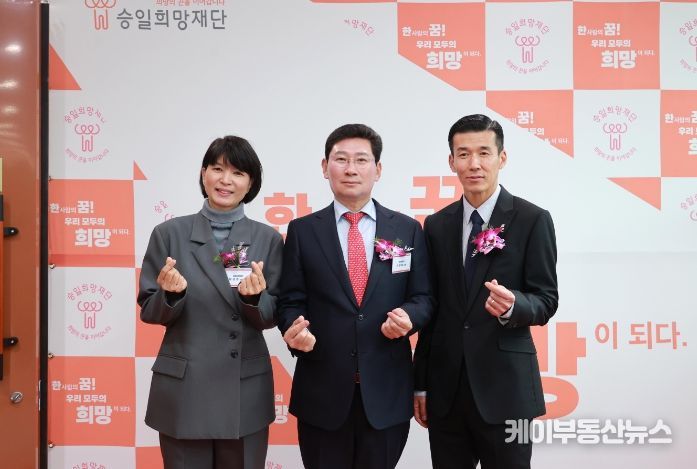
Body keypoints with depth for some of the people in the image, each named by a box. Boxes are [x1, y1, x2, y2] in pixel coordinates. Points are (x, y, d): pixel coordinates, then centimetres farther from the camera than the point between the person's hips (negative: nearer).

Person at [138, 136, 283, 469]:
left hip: (246, 391, 1)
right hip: (182, 391, 0)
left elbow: (271, 317, 2)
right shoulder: (169, 233, 0)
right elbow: (149, 312, 2)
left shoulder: (268, 239, 1)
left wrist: (255, 296, -19)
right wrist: (171, 293, -18)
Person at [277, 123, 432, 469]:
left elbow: (422, 297, 5)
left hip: (387, 390, 1)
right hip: (322, 389, -1)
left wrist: (408, 318, -16)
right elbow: (291, 301, 2)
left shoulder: (408, 229, 5)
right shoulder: (302, 230, 3)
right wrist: (295, 330, -19)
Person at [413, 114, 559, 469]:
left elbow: (546, 300, -5)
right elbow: (431, 306, 9)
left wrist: (512, 305, -27)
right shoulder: (437, 225, 7)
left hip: (504, 388, -3)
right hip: (445, 389, 4)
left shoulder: (532, 220, -4)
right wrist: (420, 383, 9)